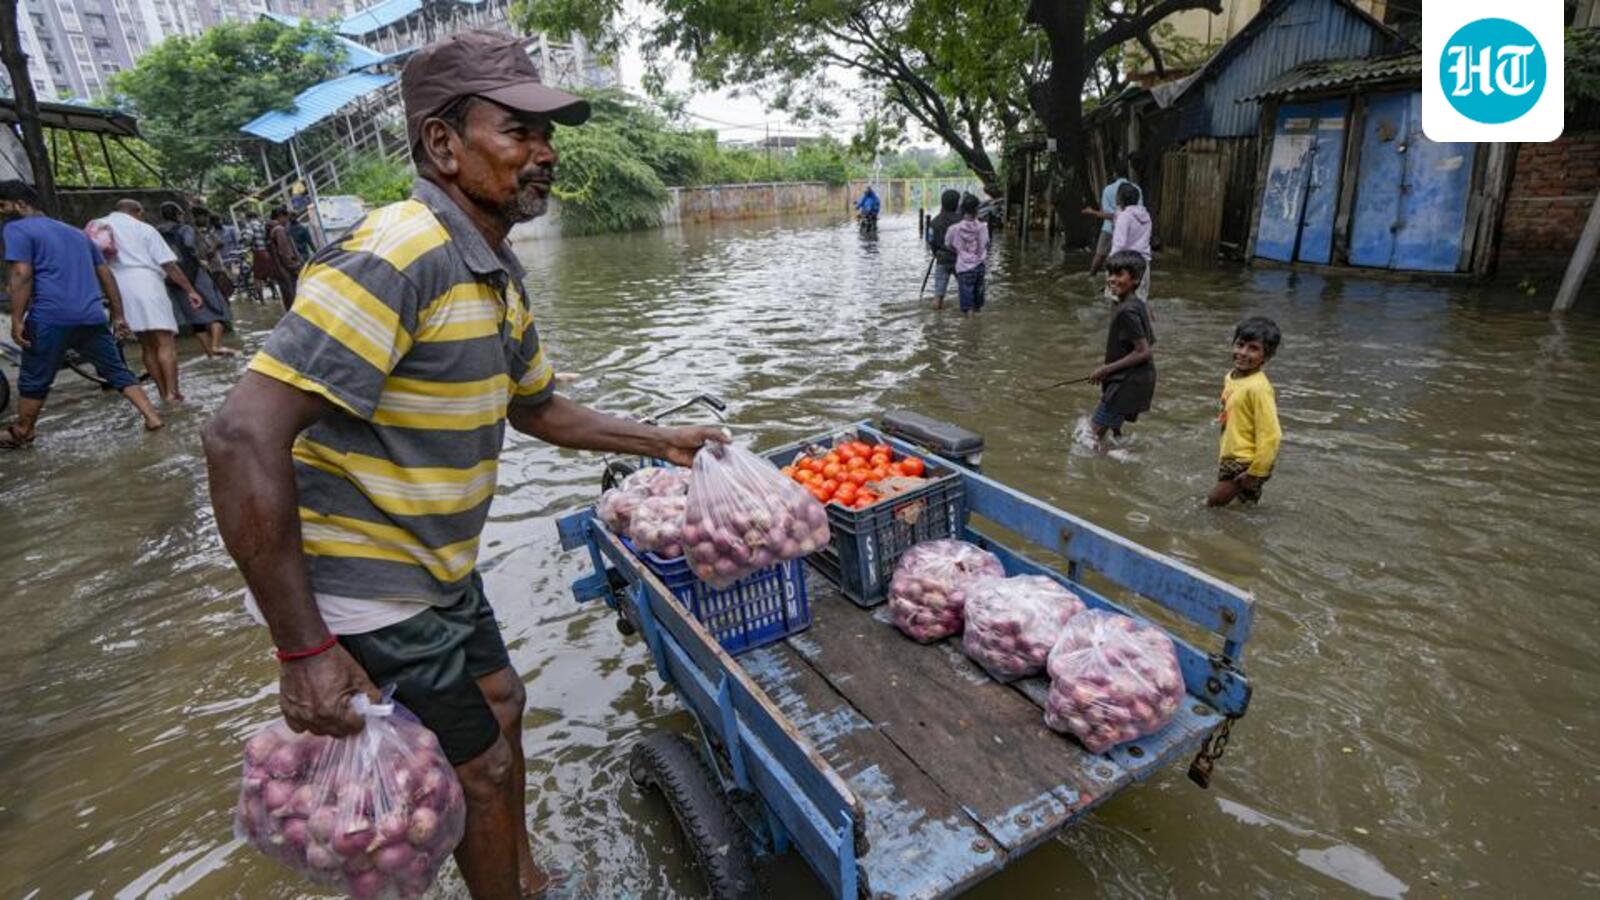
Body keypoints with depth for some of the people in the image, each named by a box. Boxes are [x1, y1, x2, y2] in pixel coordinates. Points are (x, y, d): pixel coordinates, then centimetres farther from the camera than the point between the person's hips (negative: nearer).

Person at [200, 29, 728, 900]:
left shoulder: (498, 275, 4)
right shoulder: (395, 254, -25)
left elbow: (537, 408, 16)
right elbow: (242, 437, -30)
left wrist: (660, 441, 13)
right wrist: (304, 649, -27)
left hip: (441, 567, 9)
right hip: (368, 587, -9)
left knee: (501, 704, 23)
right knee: (485, 766, 7)